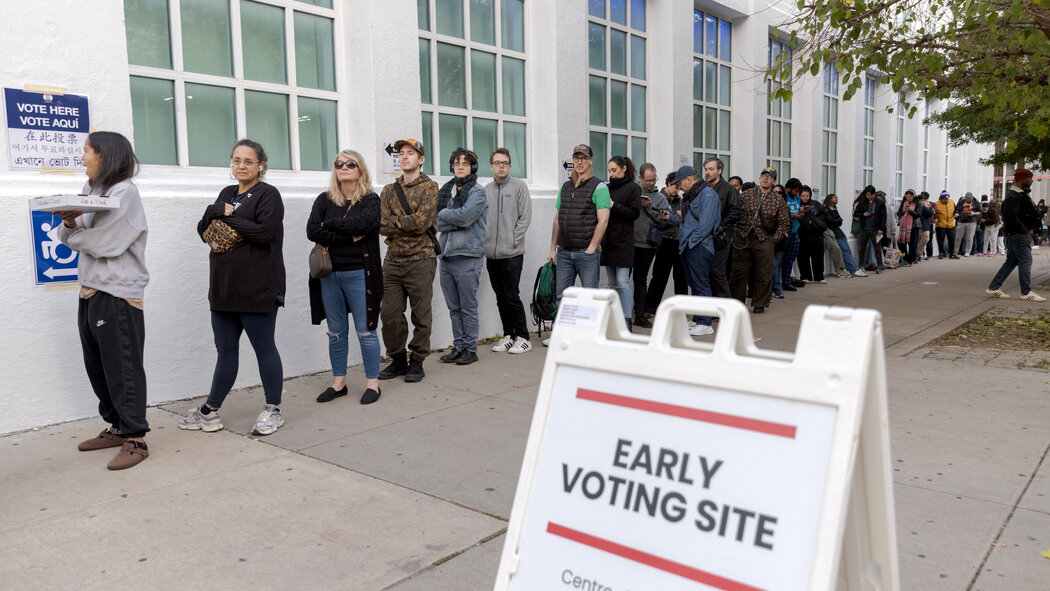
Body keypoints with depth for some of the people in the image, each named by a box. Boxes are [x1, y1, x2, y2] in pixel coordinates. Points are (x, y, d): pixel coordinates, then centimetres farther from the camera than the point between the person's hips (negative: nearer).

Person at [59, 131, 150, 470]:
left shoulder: (124, 192, -10)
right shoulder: (91, 191, 15)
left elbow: (106, 242, -18)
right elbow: (69, 237, 11)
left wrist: (74, 232, -2)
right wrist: (69, 222, -10)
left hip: (118, 293, -9)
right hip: (90, 290, 9)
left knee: (122, 368, -5)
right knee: (97, 365, 14)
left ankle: (136, 439, 2)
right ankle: (118, 427, 26)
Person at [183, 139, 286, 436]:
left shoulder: (267, 194, -5)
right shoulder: (227, 194, 18)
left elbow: (265, 232, -20)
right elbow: (203, 230, 13)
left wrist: (228, 218, -11)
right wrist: (215, 211, -7)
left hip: (257, 289, -7)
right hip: (224, 288, 7)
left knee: (264, 348, 3)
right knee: (225, 350, 13)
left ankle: (273, 410, 15)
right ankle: (210, 411, 21)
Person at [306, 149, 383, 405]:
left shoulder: (370, 200, -1)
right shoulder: (324, 200, 9)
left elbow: (362, 222, -22)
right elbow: (312, 230, -7)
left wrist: (330, 224, -10)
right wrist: (348, 237, -14)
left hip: (359, 274, -4)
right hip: (329, 275, 4)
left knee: (365, 331, 1)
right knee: (336, 332, 12)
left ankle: (372, 383, 12)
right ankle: (338, 383, 22)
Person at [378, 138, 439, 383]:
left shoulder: (430, 188, 0)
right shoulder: (389, 190, 14)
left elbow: (421, 221, -15)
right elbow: (382, 226, 1)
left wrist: (394, 222, -8)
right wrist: (408, 224, -14)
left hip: (420, 261, -4)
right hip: (392, 260, 5)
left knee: (421, 315, 2)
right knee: (389, 314, 5)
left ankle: (416, 362, 15)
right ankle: (398, 360, 21)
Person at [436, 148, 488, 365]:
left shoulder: (477, 191, -4)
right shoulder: (446, 190, 12)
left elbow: (465, 216, -20)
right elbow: (438, 224, 2)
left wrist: (444, 213, -5)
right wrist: (457, 222, -13)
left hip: (468, 256, -6)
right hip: (447, 255, 6)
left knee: (468, 307, 1)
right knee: (453, 308, 12)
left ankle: (470, 349, 11)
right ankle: (458, 347, 22)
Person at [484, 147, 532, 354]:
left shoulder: (519, 186, 0)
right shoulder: (486, 190, 13)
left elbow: (525, 217, -6)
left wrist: (513, 240, -11)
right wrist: (483, 241, 2)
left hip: (512, 253, -5)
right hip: (491, 254, 5)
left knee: (511, 296, -7)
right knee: (500, 298, 10)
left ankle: (522, 337, 4)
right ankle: (508, 335, 21)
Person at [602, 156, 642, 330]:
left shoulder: (633, 188, -2)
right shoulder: (608, 187, 15)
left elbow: (635, 213, -11)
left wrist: (613, 205, -15)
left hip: (623, 242, -6)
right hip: (608, 241, 6)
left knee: (623, 283, -8)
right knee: (612, 284, 9)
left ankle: (626, 322, -4)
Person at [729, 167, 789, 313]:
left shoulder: (778, 201, 7)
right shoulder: (746, 194, 7)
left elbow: (784, 223, 10)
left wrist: (774, 239, 0)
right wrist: (736, 232, 0)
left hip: (763, 241, 0)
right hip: (742, 239, 0)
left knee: (763, 274, 2)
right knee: (738, 272, 3)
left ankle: (759, 304, 14)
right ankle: (736, 302, 14)